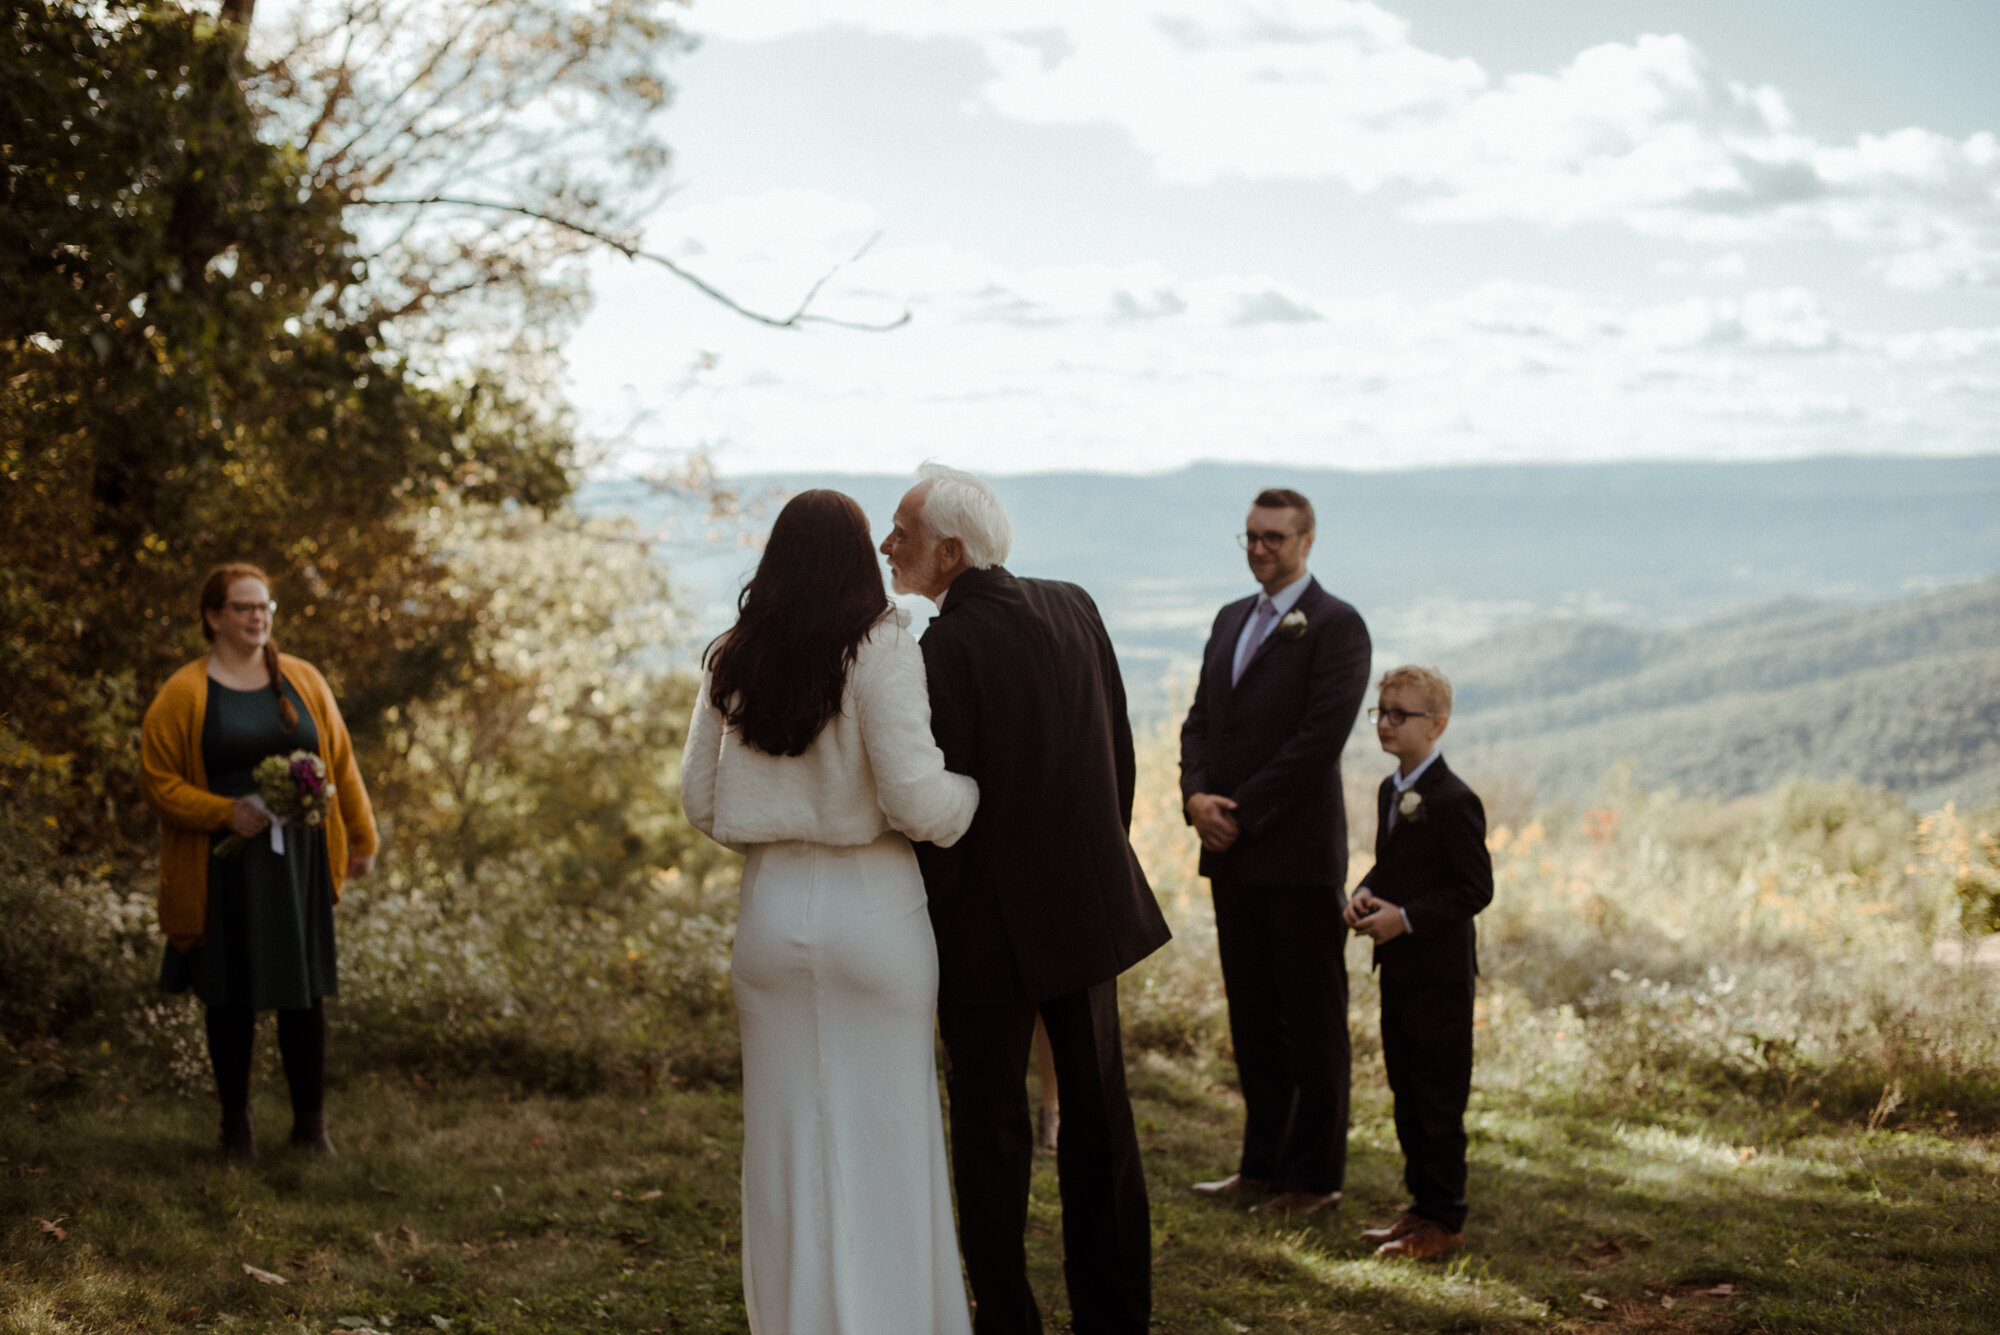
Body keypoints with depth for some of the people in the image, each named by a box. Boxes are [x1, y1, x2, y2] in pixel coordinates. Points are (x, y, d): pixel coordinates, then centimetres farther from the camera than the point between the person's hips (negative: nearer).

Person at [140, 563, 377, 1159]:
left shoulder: (302, 680, 7)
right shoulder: (182, 695, -3)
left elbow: (341, 762, 12)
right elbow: (159, 782, -4)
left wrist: (361, 837, 11)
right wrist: (226, 813, -16)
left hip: (300, 862, 2)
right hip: (225, 869, -2)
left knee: (306, 993, 5)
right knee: (231, 997, 5)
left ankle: (310, 1121, 17)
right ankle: (236, 1122, 20)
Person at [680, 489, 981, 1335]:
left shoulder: (732, 661, 3)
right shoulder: (881, 649, -11)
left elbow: (700, 801, 7)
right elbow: (914, 798, -16)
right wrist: (970, 795, 4)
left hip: (771, 909, 4)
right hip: (872, 910, -4)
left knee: (787, 1138, 13)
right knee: (882, 1137, 6)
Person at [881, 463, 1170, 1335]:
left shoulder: (943, 650, -20)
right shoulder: (1074, 609, 1)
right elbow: (1119, 750, 7)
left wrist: (922, 930, -7)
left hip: (989, 928, -6)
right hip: (1088, 903, 7)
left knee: (990, 1132, 6)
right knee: (1098, 1117, 16)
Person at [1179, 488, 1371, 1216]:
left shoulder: (1335, 626, -7)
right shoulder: (1231, 619, 16)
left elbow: (1321, 737, -15)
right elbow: (1200, 719, 14)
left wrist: (1242, 813, -14)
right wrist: (1197, 796, -4)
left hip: (1299, 855, -7)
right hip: (1231, 854, 7)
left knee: (1312, 1020, 2)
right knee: (1251, 1015, 12)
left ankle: (1316, 1176, 9)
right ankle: (1262, 1163, 21)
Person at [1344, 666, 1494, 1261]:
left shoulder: (1454, 801, -16)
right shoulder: (1390, 790, 12)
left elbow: (1475, 889, -17)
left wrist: (1405, 918, -21)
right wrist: (1364, 895, 1)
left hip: (1440, 972, -9)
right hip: (1398, 968, 9)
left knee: (1439, 1102, -2)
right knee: (1406, 1095, 15)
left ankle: (1444, 1222, 7)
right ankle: (1423, 1206, 25)